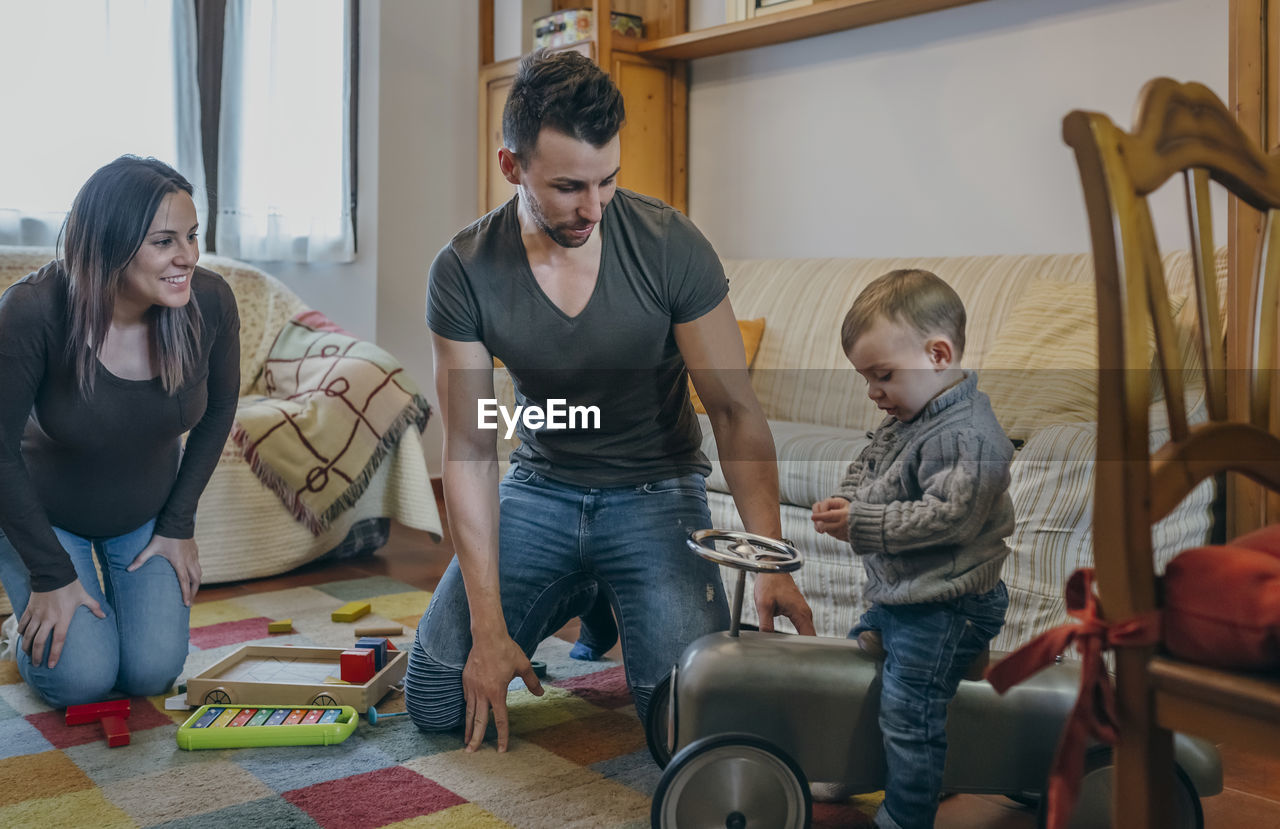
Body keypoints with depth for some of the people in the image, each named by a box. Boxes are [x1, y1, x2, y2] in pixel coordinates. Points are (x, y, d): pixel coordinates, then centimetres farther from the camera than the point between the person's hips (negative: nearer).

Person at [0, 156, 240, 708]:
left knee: (152, 672, -5)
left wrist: (179, 523, -1)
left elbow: (218, 410, -4)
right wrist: (51, 574, -16)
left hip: (146, 512, 3)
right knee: (81, 679, -11)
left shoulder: (209, 302, -23)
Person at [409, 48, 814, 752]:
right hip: (539, 487, 2)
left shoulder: (669, 245, -17)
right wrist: (488, 626, -17)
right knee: (434, 701, -5)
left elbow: (735, 411, -14)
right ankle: (581, 597, 22)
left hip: (655, 489, -2)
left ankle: (619, 600, 16)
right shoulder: (463, 272, -14)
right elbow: (470, 449, -12)